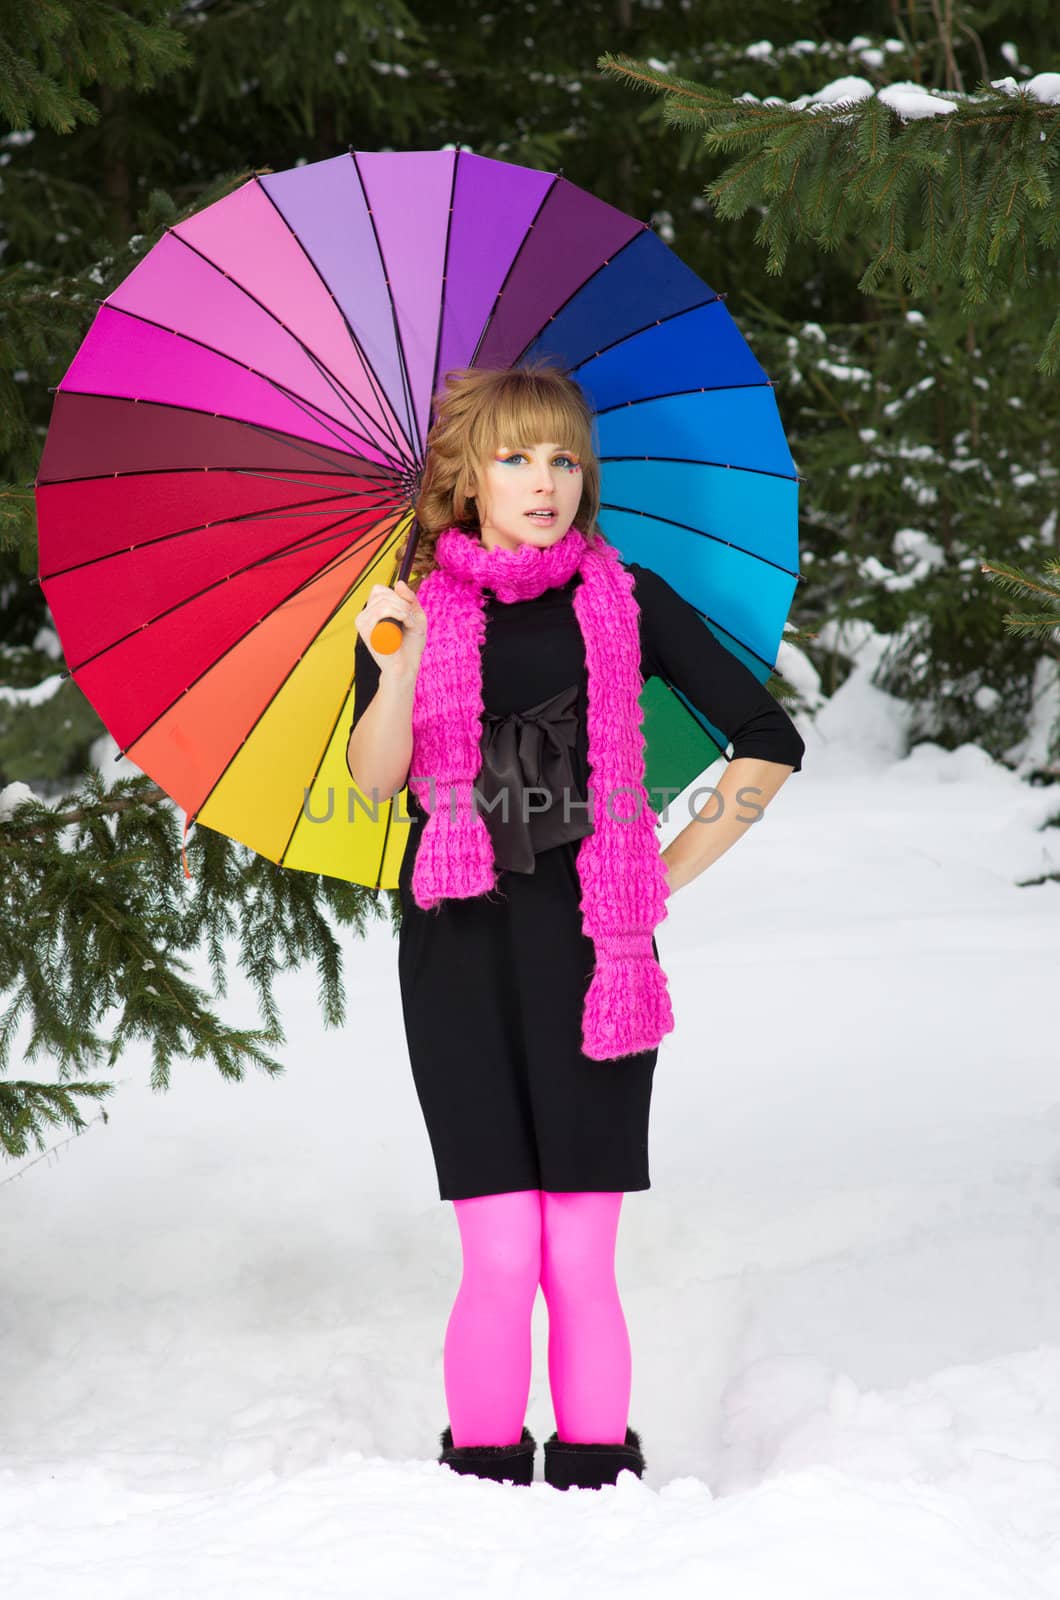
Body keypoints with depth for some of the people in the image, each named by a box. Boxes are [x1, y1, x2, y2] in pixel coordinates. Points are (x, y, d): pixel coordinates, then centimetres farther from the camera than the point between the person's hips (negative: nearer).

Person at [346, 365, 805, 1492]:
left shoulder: (626, 604, 6)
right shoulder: (413, 615, 6)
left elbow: (769, 742, 9)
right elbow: (374, 780, -8)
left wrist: (674, 868, 4)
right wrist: (396, 674, -25)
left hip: (593, 947, 0)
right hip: (464, 951, 0)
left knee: (581, 1262, -1)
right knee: (501, 1261, -5)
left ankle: (596, 1479, 9)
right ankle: (484, 1479, 9)